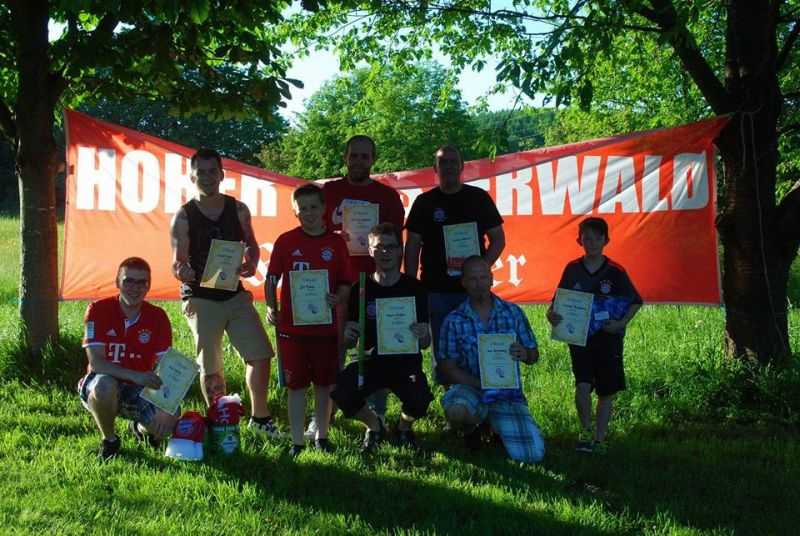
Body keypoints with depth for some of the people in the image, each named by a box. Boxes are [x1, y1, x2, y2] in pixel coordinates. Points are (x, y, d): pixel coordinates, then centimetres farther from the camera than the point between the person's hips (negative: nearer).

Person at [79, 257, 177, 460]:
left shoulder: (157, 317, -6)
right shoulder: (98, 310, -13)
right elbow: (96, 363, -21)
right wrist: (136, 376, -35)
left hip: (139, 391, 2)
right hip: (102, 388, -2)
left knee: (168, 422, -27)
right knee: (104, 384, -39)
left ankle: (140, 428, 14)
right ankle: (109, 440, -8)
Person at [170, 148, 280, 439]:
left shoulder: (238, 210, 4)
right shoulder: (183, 217, -5)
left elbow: (252, 245, 14)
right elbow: (178, 262, -7)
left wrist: (251, 263, -8)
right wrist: (182, 272, -31)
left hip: (235, 294, 3)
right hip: (201, 298, -3)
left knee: (260, 356, 0)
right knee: (210, 368, 3)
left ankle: (259, 417, 18)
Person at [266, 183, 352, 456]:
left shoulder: (336, 243, 2)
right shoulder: (286, 241, -1)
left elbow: (346, 283, 5)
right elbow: (271, 280, 2)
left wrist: (338, 298, -15)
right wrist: (271, 307, -13)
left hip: (325, 326, 1)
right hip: (292, 326, -1)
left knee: (324, 383, 11)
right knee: (297, 385, 4)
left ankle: (322, 436, 27)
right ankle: (297, 442, 13)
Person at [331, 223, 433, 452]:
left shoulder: (414, 288, 0)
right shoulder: (360, 289, 2)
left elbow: (425, 344, 0)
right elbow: (350, 343, 6)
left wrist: (422, 336, -24)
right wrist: (348, 336, -18)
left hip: (406, 362, -1)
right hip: (371, 362, 1)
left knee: (420, 400, -32)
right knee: (340, 393, -29)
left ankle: (404, 425, 10)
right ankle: (375, 425, 8)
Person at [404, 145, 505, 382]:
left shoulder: (478, 198, 6)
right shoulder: (424, 202, 6)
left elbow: (498, 239, 8)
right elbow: (412, 247, 6)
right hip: (436, 290, 0)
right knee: (442, 350, 3)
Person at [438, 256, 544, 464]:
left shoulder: (513, 312, 1)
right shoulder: (454, 321, -4)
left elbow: (534, 355, 7)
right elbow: (448, 368, -5)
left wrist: (525, 355, -19)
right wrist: (482, 385, -20)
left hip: (508, 393, 2)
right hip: (471, 389, -1)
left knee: (532, 455, -14)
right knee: (456, 411, -38)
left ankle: (499, 426, 20)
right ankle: (471, 427, 3)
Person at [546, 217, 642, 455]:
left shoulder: (615, 272, -4)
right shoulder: (572, 270, 1)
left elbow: (635, 302, 2)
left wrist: (621, 323, -12)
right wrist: (551, 314, -15)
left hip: (608, 336, 0)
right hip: (579, 335, 0)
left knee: (606, 391, 5)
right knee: (583, 385, -13)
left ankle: (599, 438, 18)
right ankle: (585, 430, 8)